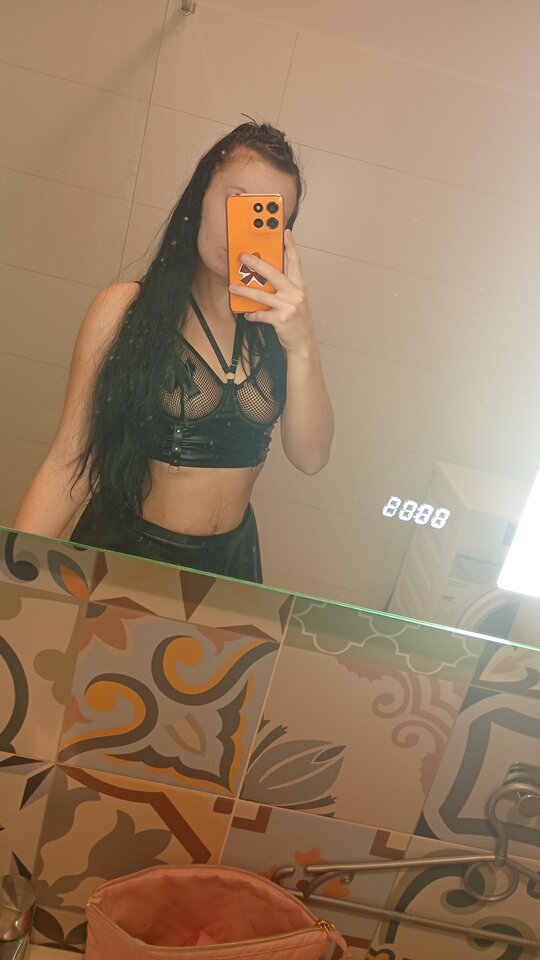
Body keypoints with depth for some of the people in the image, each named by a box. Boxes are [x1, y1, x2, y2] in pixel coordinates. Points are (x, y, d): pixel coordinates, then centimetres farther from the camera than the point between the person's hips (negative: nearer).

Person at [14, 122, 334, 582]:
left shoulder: (276, 317, -3)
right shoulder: (124, 308, -11)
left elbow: (310, 456, -11)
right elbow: (69, 461, -13)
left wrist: (302, 344, -24)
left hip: (229, 560, 3)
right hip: (123, 548, -3)